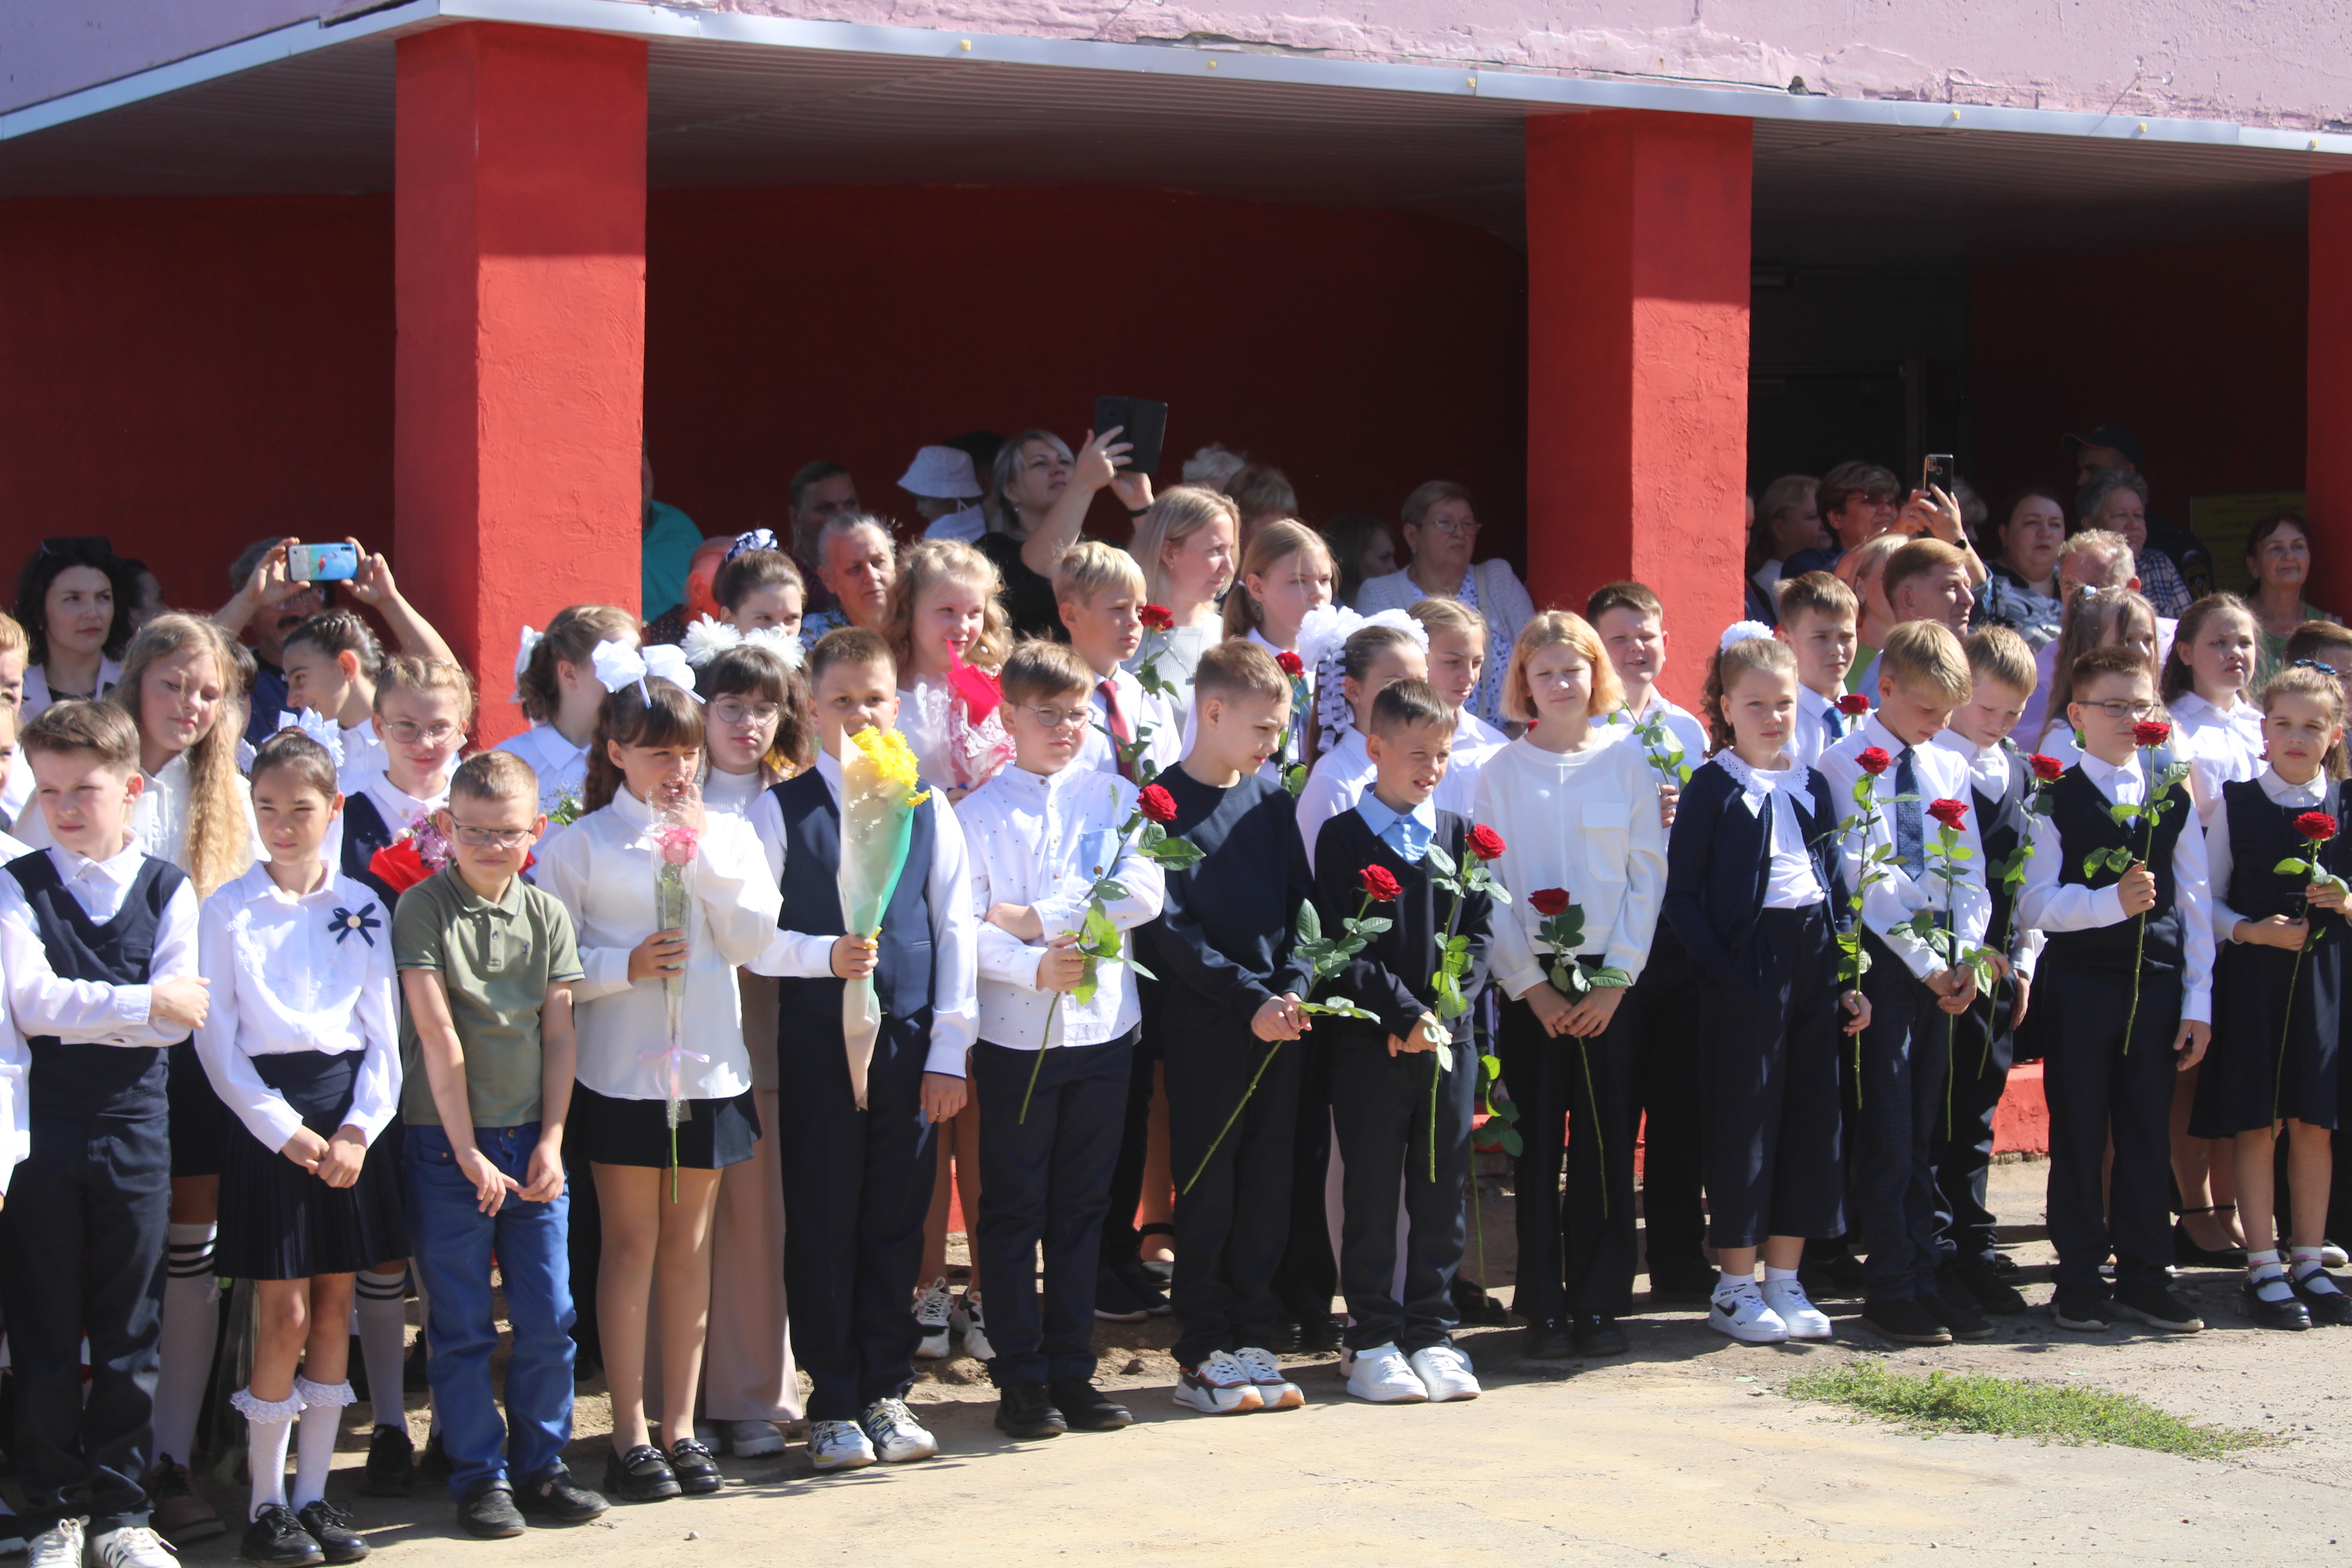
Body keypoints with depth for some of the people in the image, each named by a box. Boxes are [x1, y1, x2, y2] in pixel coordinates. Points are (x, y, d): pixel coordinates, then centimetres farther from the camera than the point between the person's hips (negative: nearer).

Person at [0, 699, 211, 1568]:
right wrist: (138, 1004, -16)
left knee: (129, 1335, 6)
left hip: (134, 1124, 1)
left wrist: (74, 1014, -13)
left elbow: (177, 1020, -6)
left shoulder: (168, 890, 3)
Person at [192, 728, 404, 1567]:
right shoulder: (227, 909, 0)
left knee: (335, 1309, 5)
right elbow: (217, 1038, -3)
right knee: (284, 1313, -4)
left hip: (348, 1113, 3)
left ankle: (314, 1494, 14)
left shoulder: (363, 908, 7)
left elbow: (383, 1034, 6)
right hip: (267, 1114, -3)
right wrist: (286, 1129, -11)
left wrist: (360, 1126, -7)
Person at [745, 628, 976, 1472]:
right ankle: (833, 1403, 13)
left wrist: (948, 1049, 2)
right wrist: (826, 955, -19)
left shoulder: (926, 808, 7)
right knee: (823, 1226, 3)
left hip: (910, 1042, 2)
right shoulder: (780, 808, 0)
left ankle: (886, 1392, 19)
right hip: (818, 1044, -2)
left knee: (897, 1223, 7)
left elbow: (955, 929, 7)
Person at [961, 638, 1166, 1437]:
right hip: (1014, 1033, -2)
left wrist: (1038, 918, -13)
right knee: (1013, 1207, 3)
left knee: (1083, 1205, 9)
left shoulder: (1115, 796, 7)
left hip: (1103, 1025, 2)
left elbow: (1144, 893, -6)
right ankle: (1020, 1378, 10)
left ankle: (1072, 1370, 16)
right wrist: (1036, 968, -24)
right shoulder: (981, 810, 0)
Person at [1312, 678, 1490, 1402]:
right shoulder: (1343, 837, -2)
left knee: (1441, 1192, 7)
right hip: (1370, 1042, -3)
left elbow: (1478, 936, 5)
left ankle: (1432, 1334, 16)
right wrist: (1405, 1014, -15)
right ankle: (1372, 1340, 10)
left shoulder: (1459, 837, 9)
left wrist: (1442, 1013, -8)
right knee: (1371, 1196, 3)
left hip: (1450, 1042, 3)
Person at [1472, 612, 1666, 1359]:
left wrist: (1616, 978, -6)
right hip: (1530, 980, 0)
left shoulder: (1628, 764, 4)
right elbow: (1489, 888, 1)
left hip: (1610, 977, 0)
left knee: (1608, 1142, 1)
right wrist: (1530, 984, -7)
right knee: (1537, 1144, 1)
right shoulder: (1501, 771, 3)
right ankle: (1544, 1308, 7)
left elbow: (1649, 875, 2)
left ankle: (1599, 1303, 9)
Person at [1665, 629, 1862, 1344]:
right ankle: (1734, 1286, 8)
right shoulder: (1712, 788, -3)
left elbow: (1838, 884, 16)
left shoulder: (1813, 786, 13)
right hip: (1746, 962, -5)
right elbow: (1681, 893, -6)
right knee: (1744, 1120, -1)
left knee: (1811, 1116, 7)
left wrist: (1848, 975, 8)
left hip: (1813, 959, 6)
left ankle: (1784, 1280, 16)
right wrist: (1720, 969, -15)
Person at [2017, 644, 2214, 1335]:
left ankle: (2143, 1276, 14)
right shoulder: (2054, 799, -2)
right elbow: (2036, 904, -9)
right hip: (2079, 985, -3)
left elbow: (2195, 904, 9)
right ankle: (2080, 1278, 12)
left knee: (2147, 1134, 6)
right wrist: (2112, 901, -24)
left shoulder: (2172, 800, 9)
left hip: (2156, 984, 3)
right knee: (2078, 1134, 4)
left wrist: (2198, 1000, 4)